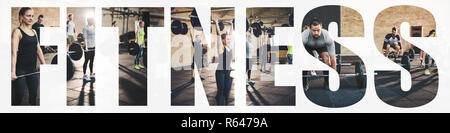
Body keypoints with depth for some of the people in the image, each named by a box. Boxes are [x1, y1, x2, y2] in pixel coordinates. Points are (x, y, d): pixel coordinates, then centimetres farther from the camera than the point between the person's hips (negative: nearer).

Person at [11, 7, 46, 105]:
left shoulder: (34, 32, 12)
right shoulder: (17, 32, -8)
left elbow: (38, 50, 15)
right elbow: (14, 52, -16)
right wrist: (13, 72, -24)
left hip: (33, 69, 6)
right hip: (20, 69, -6)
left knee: (34, 95, 12)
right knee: (18, 97, -2)